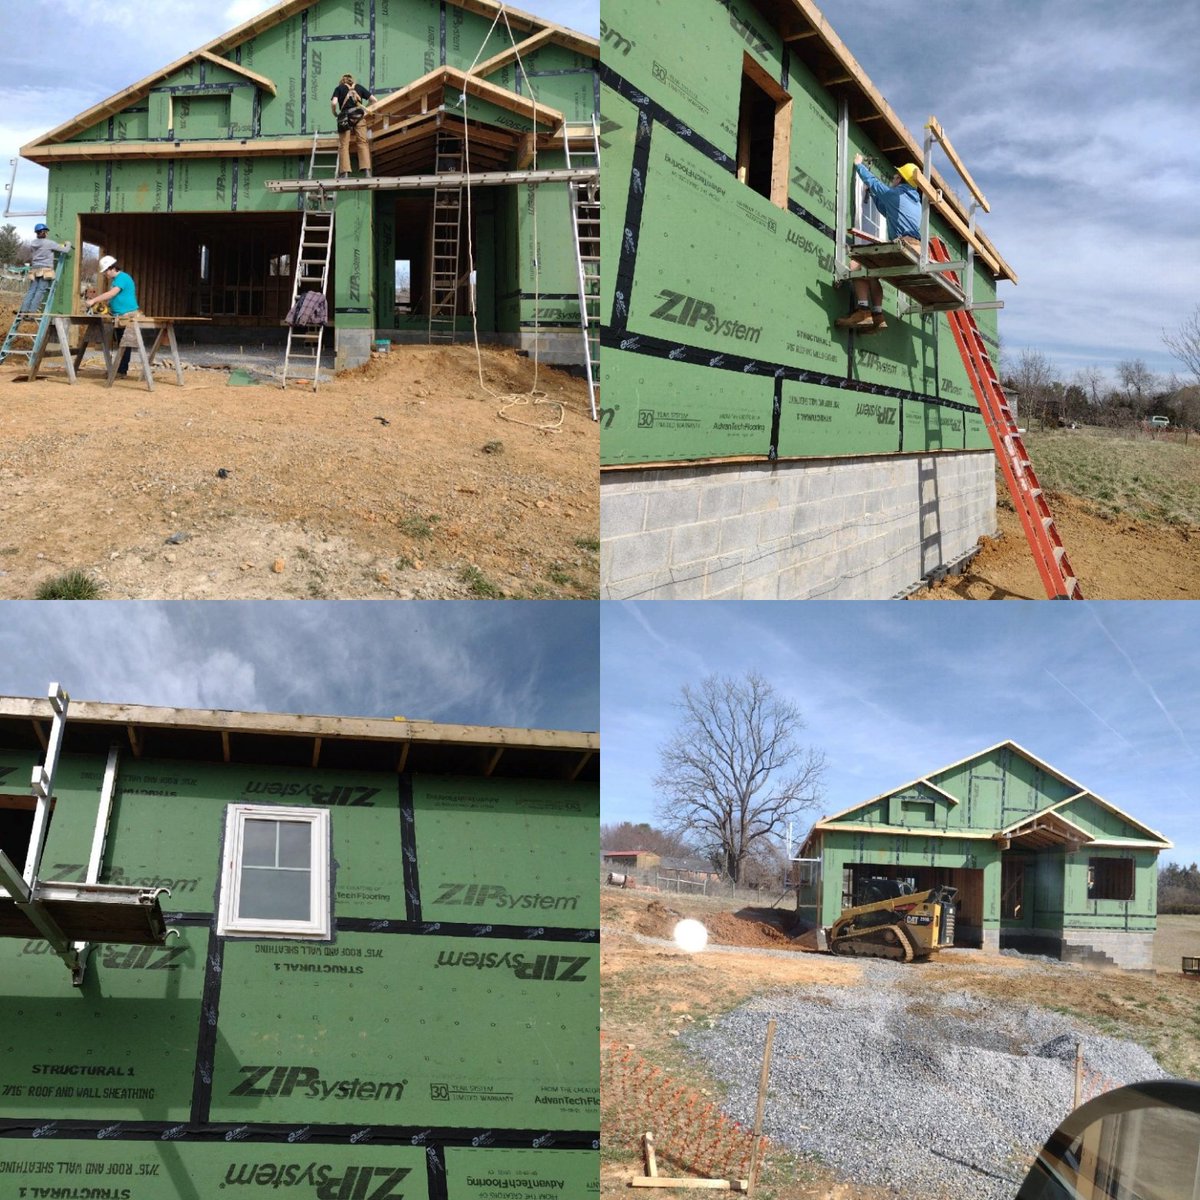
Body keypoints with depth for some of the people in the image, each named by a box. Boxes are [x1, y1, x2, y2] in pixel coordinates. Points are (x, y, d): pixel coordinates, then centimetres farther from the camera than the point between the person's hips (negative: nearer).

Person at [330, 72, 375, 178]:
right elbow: (373, 99, 17)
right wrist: (365, 108, 33)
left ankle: (344, 172, -10)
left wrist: (335, 113, 17)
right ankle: (366, 170, -13)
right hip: (359, 116, 1)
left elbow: (333, 103, -2)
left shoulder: (339, 88, 14)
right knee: (362, 143, 1)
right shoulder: (359, 87, 20)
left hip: (345, 117, -1)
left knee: (343, 145, 0)